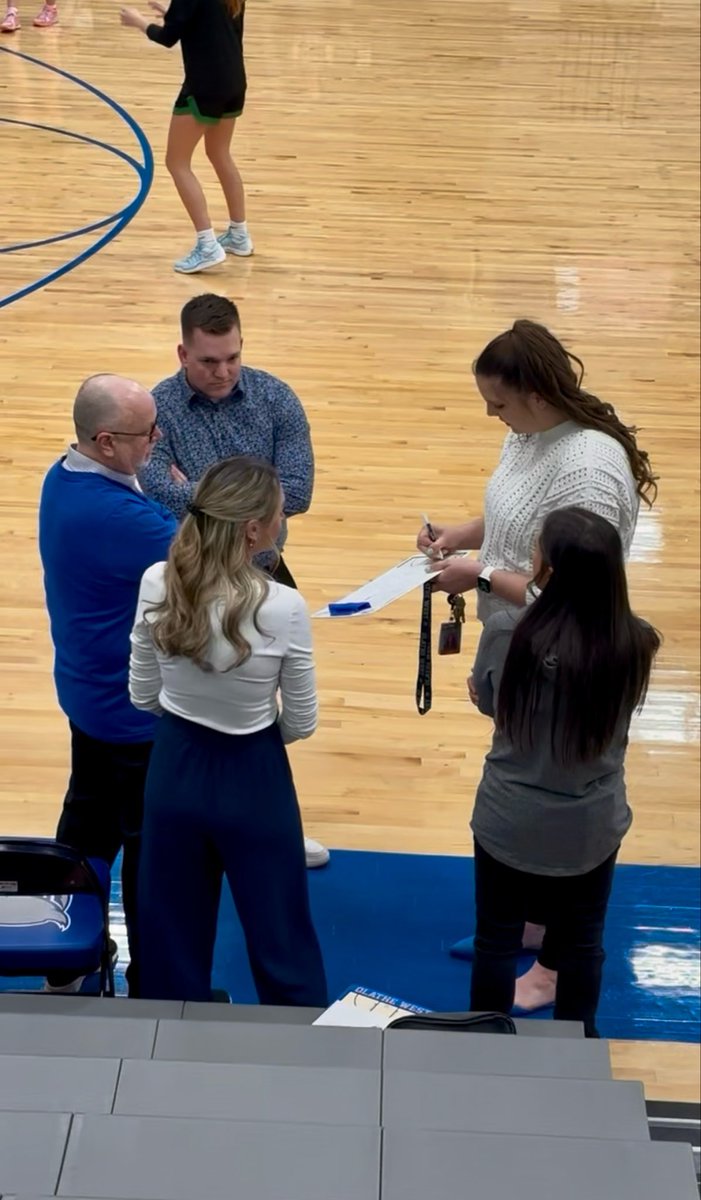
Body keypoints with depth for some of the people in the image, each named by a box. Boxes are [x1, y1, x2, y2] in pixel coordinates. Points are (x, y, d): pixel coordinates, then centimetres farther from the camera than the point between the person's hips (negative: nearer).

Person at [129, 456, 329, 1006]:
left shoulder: (157, 585, -13)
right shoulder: (283, 607, -23)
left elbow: (143, 697, 0)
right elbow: (302, 724, -10)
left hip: (174, 769, 4)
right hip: (253, 780, -3)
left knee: (174, 936, 19)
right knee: (279, 937, 14)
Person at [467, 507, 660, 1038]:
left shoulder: (505, 633, -23)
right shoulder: (635, 645, -17)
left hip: (511, 824, -1)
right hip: (593, 827, 2)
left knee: (498, 940, 19)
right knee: (582, 942, 22)